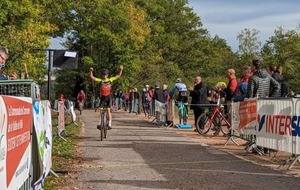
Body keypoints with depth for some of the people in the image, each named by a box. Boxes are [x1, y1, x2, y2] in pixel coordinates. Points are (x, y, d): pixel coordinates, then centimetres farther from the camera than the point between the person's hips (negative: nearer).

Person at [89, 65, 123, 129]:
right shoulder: (100, 80, -3)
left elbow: (118, 76, 4)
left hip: (108, 97, -1)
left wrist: (120, 70, -12)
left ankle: (109, 124, -5)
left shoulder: (110, 80, -1)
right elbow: (92, 77, -8)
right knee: (101, 110, 1)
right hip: (102, 97, 1)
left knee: (108, 110, -5)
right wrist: (91, 71, -24)